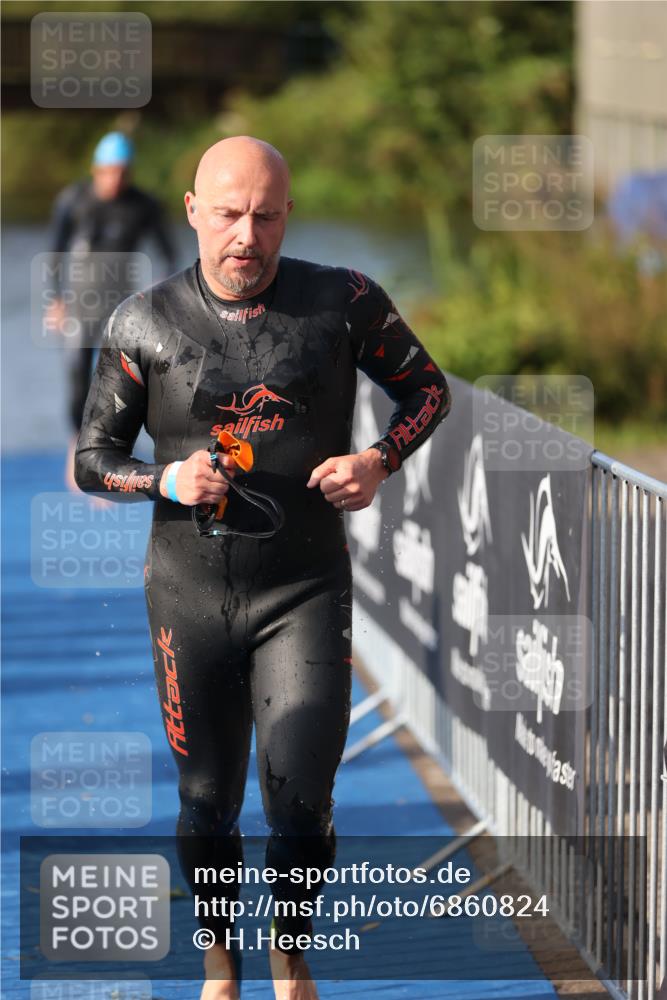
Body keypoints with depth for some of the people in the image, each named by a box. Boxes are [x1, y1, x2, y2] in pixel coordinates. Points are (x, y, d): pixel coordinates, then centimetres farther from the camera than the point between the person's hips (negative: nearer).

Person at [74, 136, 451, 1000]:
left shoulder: (343, 303, -4)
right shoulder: (144, 326, -4)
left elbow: (425, 387, 11)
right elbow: (93, 458, 4)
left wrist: (379, 460, -9)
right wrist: (167, 482, -16)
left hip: (305, 595, -1)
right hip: (190, 597, 1)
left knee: (301, 805, -8)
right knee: (207, 801, 10)